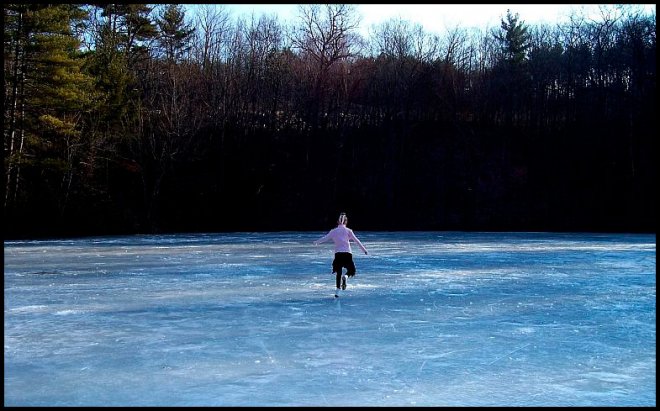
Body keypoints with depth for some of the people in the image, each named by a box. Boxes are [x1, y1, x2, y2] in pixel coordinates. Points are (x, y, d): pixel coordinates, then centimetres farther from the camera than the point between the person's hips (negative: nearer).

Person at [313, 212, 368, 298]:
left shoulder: (333, 231, 7)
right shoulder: (348, 230, 3)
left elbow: (325, 238, 12)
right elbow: (356, 241, 2)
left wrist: (316, 242, 29)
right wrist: (364, 250, 8)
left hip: (338, 254, 2)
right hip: (347, 254, -2)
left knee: (338, 273, 10)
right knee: (351, 271, 14)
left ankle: (337, 291, 1)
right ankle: (345, 276, -21)